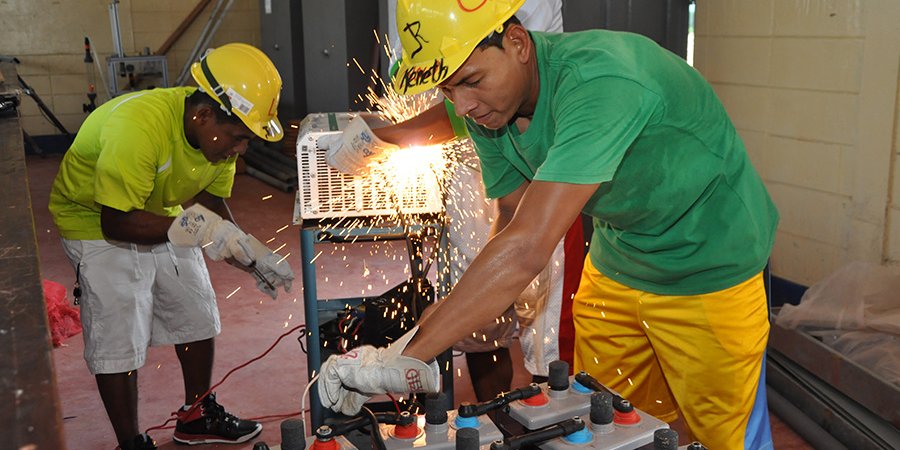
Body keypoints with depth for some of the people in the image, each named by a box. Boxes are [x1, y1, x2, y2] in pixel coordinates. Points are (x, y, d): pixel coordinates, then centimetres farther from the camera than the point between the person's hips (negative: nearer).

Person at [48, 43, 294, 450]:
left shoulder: (220, 132, -14)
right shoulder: (138, 126, -37)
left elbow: (213, 204, -4)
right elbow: (116, 222, -34)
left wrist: (253, 257, -17)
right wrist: (194, 227, -42)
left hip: (162, 216, 7)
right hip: (98, 223, -7)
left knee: (198, 319, 11)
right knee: (119, 342, -8)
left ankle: (198, 417, 30)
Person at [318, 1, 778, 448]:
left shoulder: (597, 81, -37)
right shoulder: (487, 106, -11)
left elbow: (527, 248, -44)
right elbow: (514, 220, -2)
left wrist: (404, 356, -43)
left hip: (709, 269, -6)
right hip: (615, 261, 6)